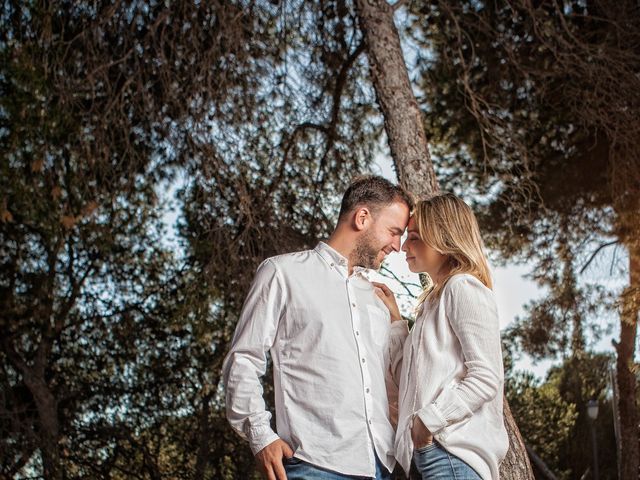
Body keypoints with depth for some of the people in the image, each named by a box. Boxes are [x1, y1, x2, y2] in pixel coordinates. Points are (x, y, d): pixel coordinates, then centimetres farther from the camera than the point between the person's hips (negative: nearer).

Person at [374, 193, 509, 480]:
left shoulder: (463, 287, -4)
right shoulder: (432, 301, 23)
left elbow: (486, 378, -14)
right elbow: (412, 380, 18)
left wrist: (428, 421, -17)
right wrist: (395, 319, 15)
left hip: (451, 451, -9)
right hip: (425, 454, 9)